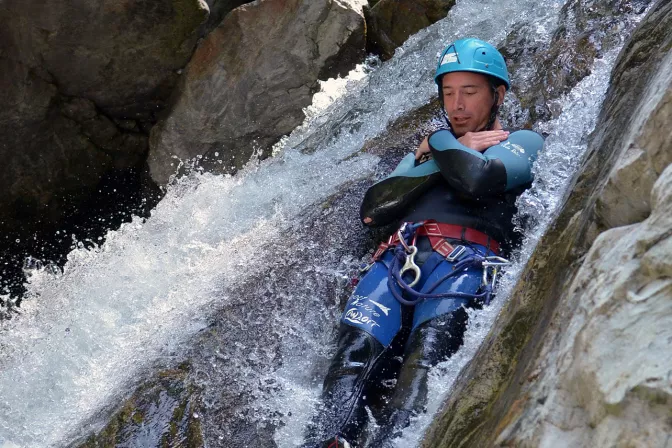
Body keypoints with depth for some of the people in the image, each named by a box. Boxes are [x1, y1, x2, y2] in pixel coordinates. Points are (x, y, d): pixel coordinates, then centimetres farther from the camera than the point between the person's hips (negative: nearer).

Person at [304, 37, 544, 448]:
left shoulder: (522, 142, 20)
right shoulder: (429, 150, 35)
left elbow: (475, 180, -6)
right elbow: (372, 209, 16)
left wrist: (439, 144, 14)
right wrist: (446, 156, 13)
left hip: (465, 262, -4)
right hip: (399, 259, 4)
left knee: (426, 352, -34)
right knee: (357, 349, -26)